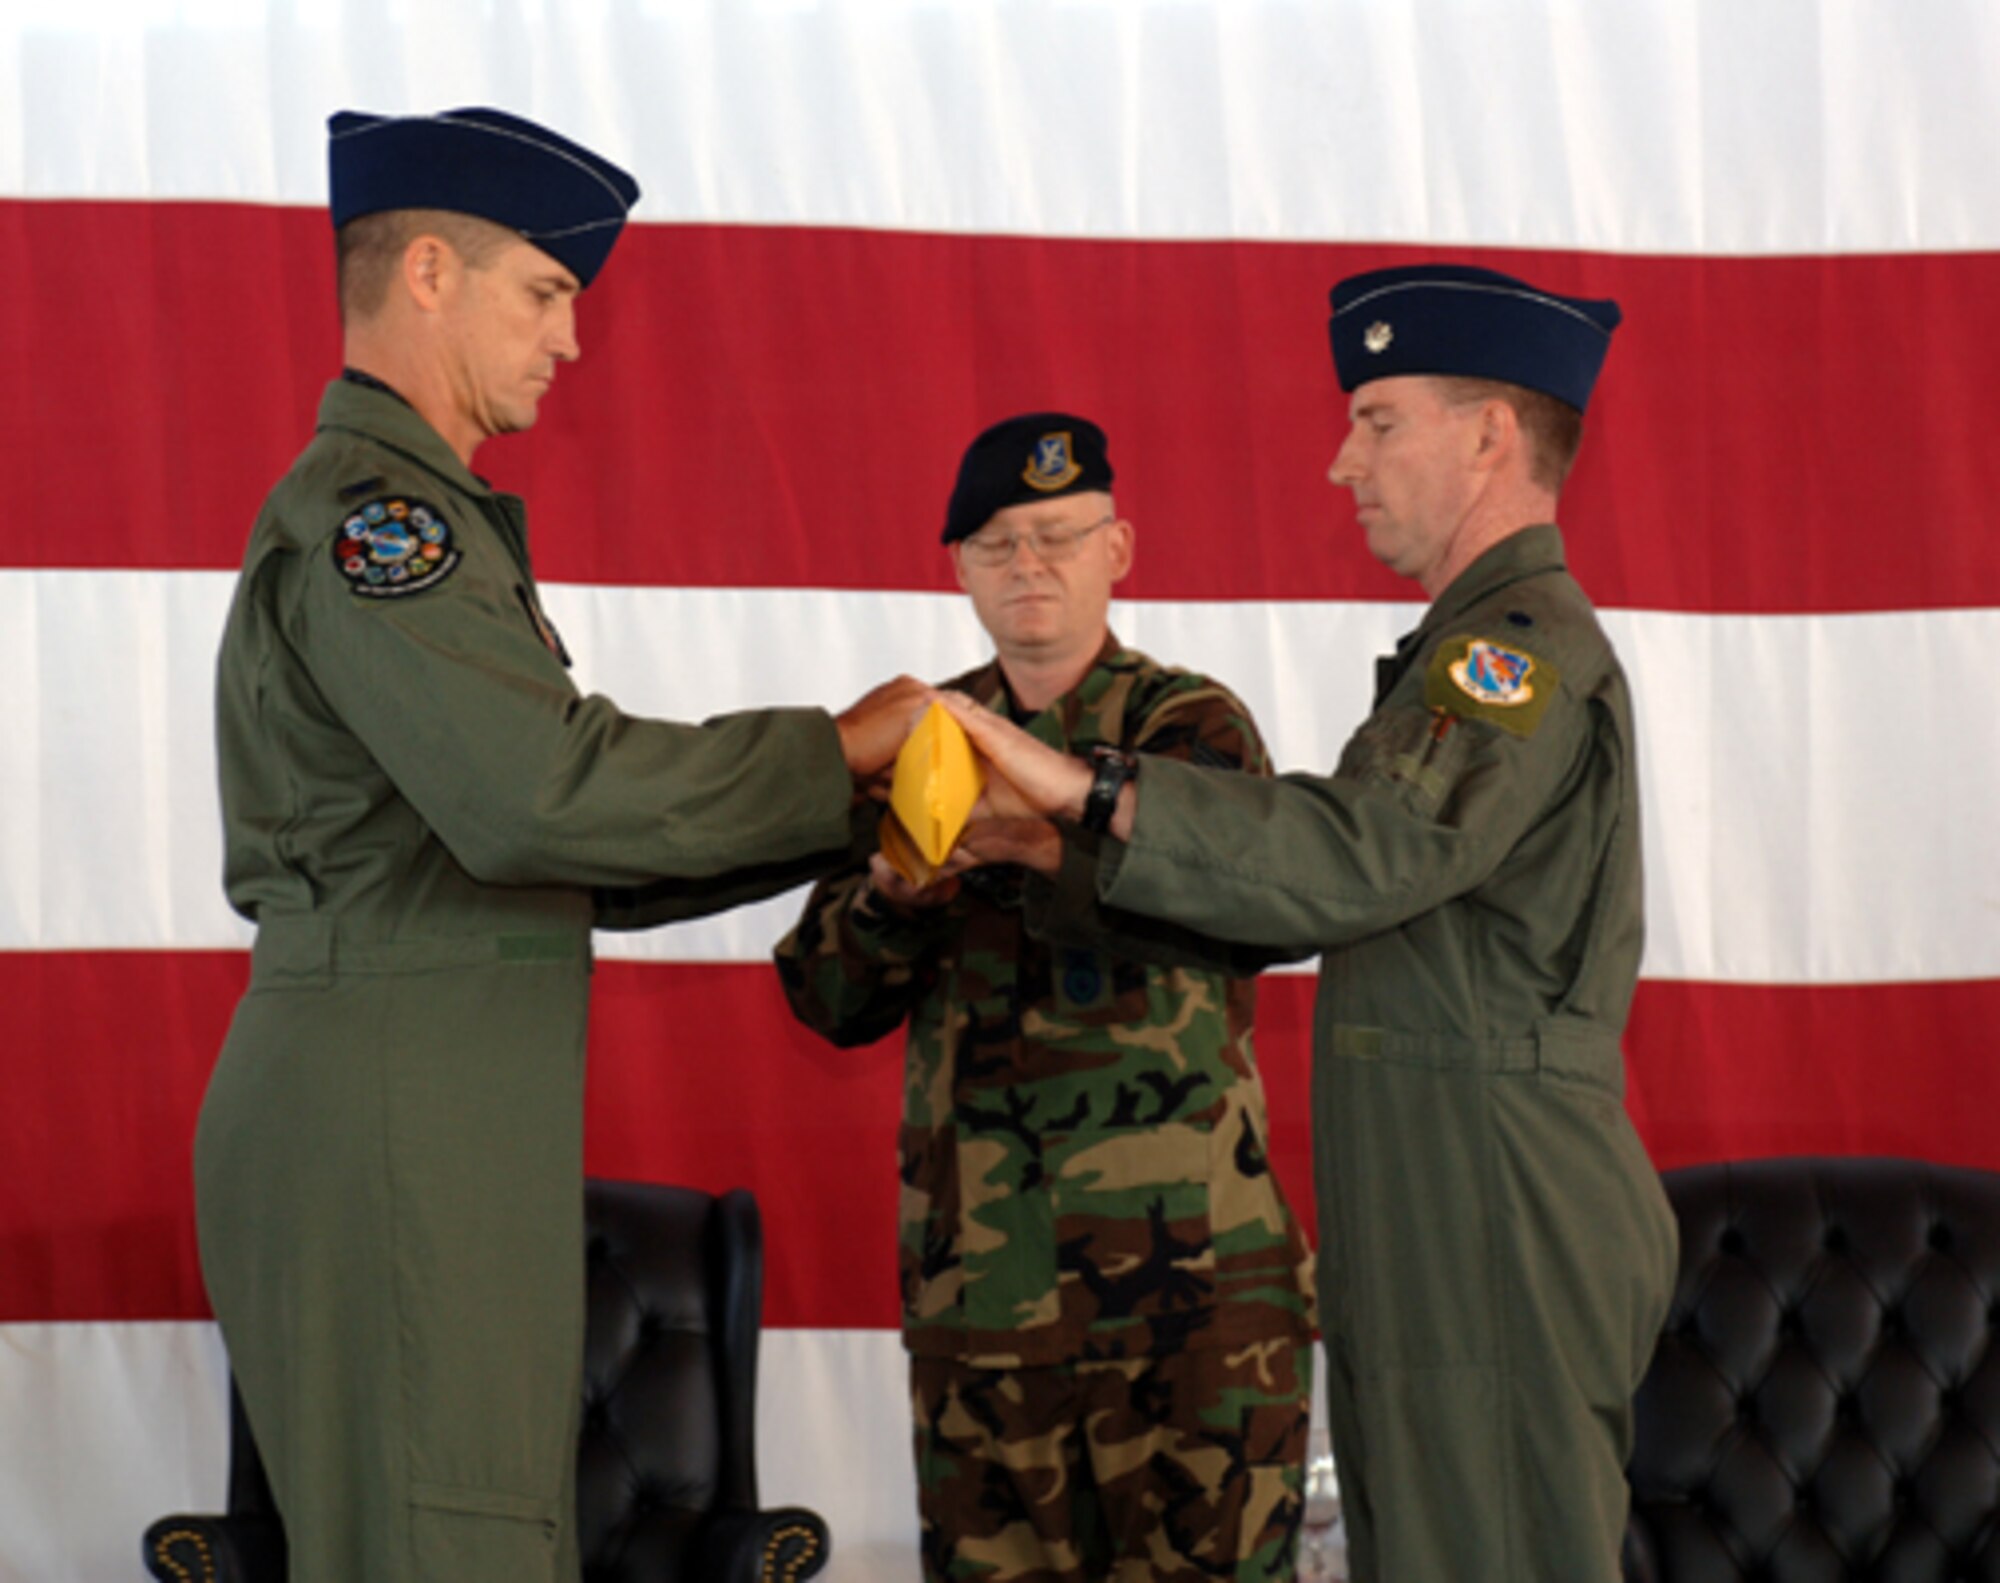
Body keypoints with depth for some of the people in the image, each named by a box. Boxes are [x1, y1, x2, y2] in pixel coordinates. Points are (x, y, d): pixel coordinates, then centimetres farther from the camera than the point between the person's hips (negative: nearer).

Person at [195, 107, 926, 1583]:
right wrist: (839, 751, -14)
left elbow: (558, 851, 22)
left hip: (456, 1123, 10)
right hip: (387, 1112, -10)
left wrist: (844, 823, 13)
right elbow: (545, 795, -25)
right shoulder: (362, 513, -12)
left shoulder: (415, 517, 22)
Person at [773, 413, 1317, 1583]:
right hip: (979, 1258, 3)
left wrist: (1050, 825, -41)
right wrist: (893, 892, -14)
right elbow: (832, 1000, 8)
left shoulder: (1192, 727, 3)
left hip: (1189, 1259, -3)